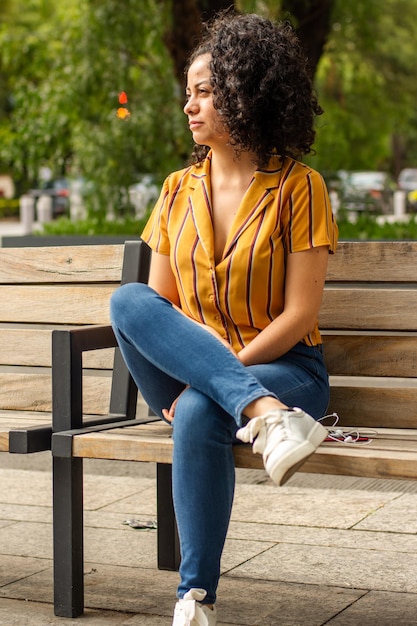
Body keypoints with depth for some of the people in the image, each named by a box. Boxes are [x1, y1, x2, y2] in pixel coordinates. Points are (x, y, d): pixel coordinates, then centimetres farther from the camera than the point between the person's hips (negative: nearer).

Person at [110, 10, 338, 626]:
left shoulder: (297, 187, -4)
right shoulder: (178, 190, 11)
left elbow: (300, 314, -9)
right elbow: (157, 309, 9)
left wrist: (215, 372, -17)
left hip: (282, 366, -4)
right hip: (188, 376, 4)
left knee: (199, 413, -37)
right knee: (128, 302, -26)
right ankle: (265, 416, -40)